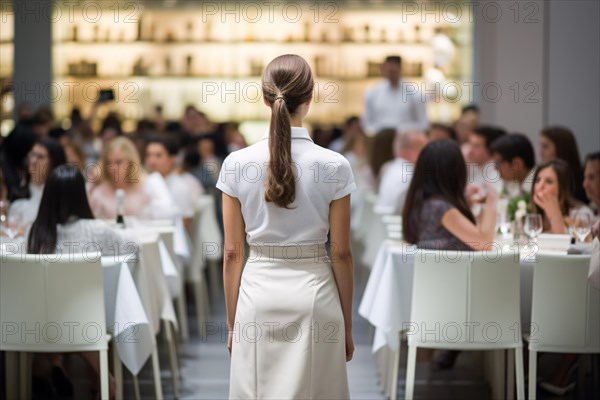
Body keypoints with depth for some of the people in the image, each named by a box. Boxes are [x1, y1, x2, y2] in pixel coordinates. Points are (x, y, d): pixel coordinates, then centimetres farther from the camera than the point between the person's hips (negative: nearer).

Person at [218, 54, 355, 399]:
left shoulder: (237, 164, -6)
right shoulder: (334, 165, -9)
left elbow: (232, 253, -1)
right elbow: (341, 253, -5)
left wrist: (232, 322, 9)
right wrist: (347, 323, 6)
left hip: (259, 292, 1)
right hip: (313, 291, -1)